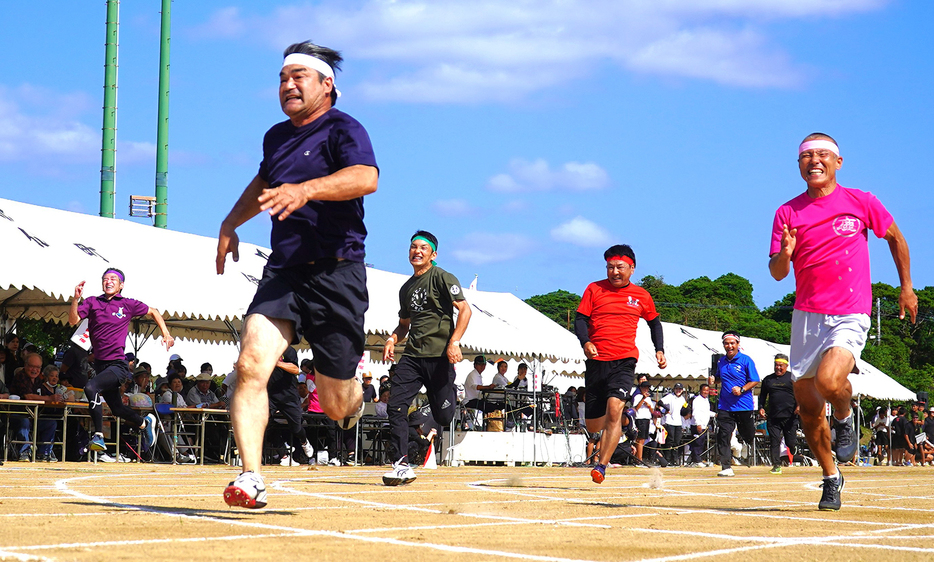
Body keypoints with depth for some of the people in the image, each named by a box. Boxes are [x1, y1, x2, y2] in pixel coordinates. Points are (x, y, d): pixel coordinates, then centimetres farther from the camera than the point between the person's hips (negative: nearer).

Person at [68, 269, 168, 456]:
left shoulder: (128, 305, 1)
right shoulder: (92, 302, 5)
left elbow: (153, 312, 17)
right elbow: (73, 320, -7)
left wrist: (166, 333, 8)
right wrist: (76, 299, -21)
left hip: (118, 365, -5)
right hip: (100, 363, 5)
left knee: (91, 388, -30)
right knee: (117, 409, 17)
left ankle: (98, 436, -26)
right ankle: (144, 423, 46)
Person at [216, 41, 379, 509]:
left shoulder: (343, 130, -6)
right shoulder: (276, 137, 17)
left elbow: (365, 178, -28)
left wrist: (306, 190, -41)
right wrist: (232, 222, 31)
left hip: (338, 273, -5)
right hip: (283, 271, 5)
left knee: (337, 406, 2)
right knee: (252, 363, -21)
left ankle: (356, 381, 40)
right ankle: (251, 479, -24)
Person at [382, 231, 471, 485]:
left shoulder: (442, 277, -2)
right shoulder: (406, 288, 19)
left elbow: (464, 309, -11)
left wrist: (454, 342, -22)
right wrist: (392, 340, 8)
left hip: (439, 356, -6)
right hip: (413, 356, 6)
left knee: (443, 417, -4)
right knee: (396, 407, -11)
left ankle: (452, 392, 32)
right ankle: (403, 466, -8)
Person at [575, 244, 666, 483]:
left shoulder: (641, 296, 9)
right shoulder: (594, 289, 5)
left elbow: (654, 323, 24)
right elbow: (580, 319, 1)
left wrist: (660, 350, 11)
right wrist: (585, 342, -18)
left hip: (624, 361, -1)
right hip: (596, 361, 1)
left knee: (614, 409, -25)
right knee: (593, 426, 7)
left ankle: (601, 466, -21)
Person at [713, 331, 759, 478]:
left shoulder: (746, 360, -4)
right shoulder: (721, 362, 12)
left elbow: (755, 381, -4)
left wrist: (742, 389, -18)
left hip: (744, 406, -3)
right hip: (725, 406, 3)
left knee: (748, 436, 9)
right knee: (723, 436, -10)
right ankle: (726, 467, -11)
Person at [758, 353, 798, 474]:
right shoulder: (768, 379, 16)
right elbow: (762, 395, 23)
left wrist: (799, 405, -13)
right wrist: (761, 407, 9)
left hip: (790, 416, -3)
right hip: (772, 417, 3)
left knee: (791, 442, -2)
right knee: (774, 442, -3)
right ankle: (776, 465, -1)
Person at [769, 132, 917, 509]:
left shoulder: (861, 203, 0)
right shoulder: (788, 213, 4)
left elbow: (895, 238, 16)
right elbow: (777, 273, 1)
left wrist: (906, 287, 17)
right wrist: (785, 254, -21)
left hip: (851, 315, -3)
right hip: (806, 316, 3)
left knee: (829, 381, -29)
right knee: (807, 406, 5)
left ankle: (845, 420, 6)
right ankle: (831, 478, 25)